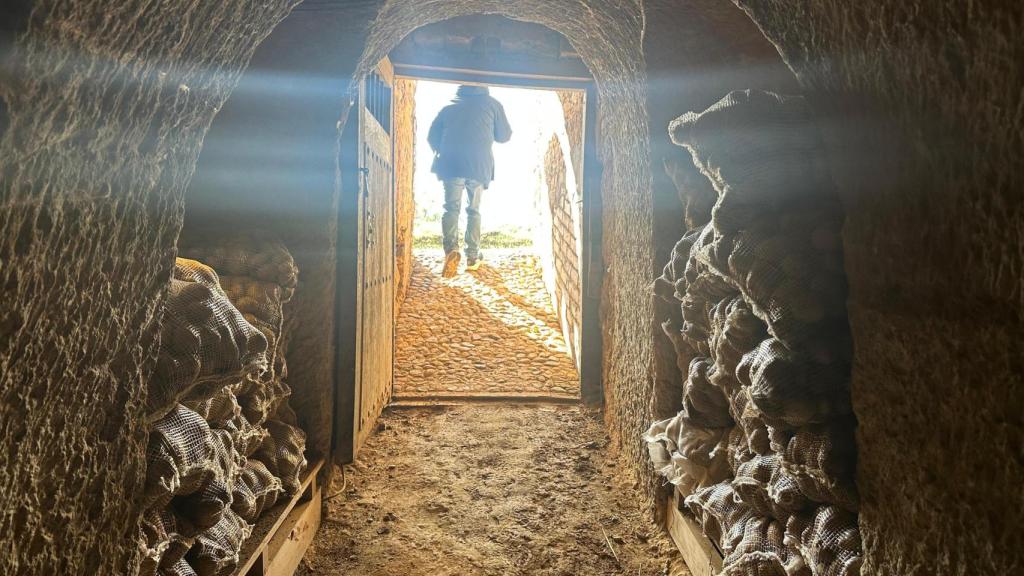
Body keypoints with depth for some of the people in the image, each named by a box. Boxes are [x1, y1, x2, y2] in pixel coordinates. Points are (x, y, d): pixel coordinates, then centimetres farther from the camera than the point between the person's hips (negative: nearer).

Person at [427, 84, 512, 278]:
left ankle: (451, 249, -21)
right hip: (479, 165, 0)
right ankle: (472, 256, 10)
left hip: (451, 165, 0)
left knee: (451, 208, 2)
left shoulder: (448, 108, 19)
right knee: (474, 210, 12)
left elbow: (432, 137, 16)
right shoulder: (491, 103, 13)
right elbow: (504, 136, 16)